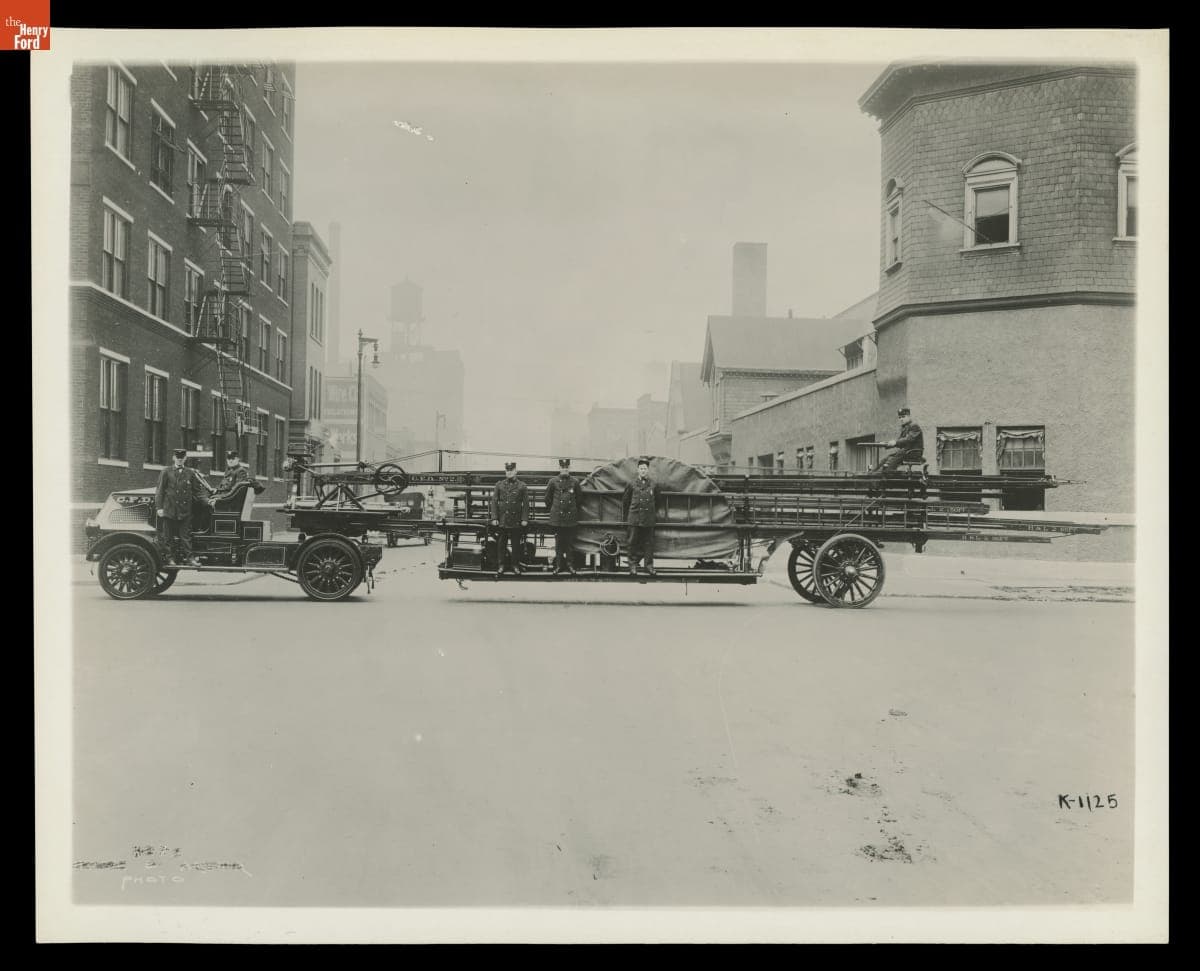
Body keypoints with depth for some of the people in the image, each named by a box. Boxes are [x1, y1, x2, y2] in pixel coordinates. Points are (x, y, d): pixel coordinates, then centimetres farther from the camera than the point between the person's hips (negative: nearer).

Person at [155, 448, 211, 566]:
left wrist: (207, 500, -2)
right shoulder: (166, 472, 1)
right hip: (169, 510, -1)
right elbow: (159, 491, 0)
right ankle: (172, 557, 15)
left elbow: (198, 490, 11)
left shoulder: (190, 473, 8)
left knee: (186, 535, 2)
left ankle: (189, 558, 3)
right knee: (168, 536, 5)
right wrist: (159, 507, -6)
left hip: (185, 511, 1)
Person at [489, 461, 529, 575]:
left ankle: (516, 565, 16)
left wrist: (525, 519, -4)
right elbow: (494, 502, 3)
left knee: (516, 545, 6)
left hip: (516, 522, 0)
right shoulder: (499, 485, 4)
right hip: (502, 521, 0)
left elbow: (526, 504, 2)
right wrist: (494, 518, -4)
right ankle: (500, 565, 12)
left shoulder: (522, 486, 3)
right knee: (501, 544, 3)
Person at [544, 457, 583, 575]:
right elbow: (548, 498, 10)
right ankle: (558, 565, 11)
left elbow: (579, 498, 14)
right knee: (558, 542, 5)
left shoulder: (575, 482, 1)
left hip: (571, 517, 1)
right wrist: (550, 511, 15)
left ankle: (569, 564, 14)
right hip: (557, 517, -1)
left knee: (570, 542, 5)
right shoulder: (553, 481, -1)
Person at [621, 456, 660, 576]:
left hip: (649, 519, 1)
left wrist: (655, 513, 20)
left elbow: (657, 501, 19)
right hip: (634, 518, -1)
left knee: (649, 542, 3)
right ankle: (633, 565, 7)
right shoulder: (632, 484, 4)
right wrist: (625, 516, 14)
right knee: (633, 542, 0)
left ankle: (649, 565, 10)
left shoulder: (654, 485, 6)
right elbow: (625, 501, 13)